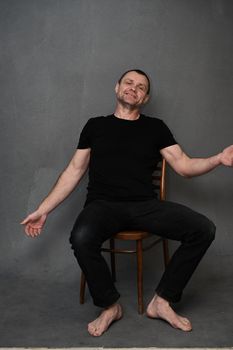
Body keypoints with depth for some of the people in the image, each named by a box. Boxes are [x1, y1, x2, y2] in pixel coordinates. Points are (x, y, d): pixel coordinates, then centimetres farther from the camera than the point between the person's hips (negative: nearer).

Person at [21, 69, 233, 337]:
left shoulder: (155, 127, 15)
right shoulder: (95, 125, 14)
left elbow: (184, 166, 7)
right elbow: (74, 172, 14)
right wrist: (43, 210, 10)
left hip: (145, 205, 2)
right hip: (103, 204, -1)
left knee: (203, 229, -21)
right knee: (81, 239, -35)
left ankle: (161, 301, -5)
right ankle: (110, 305, -7)